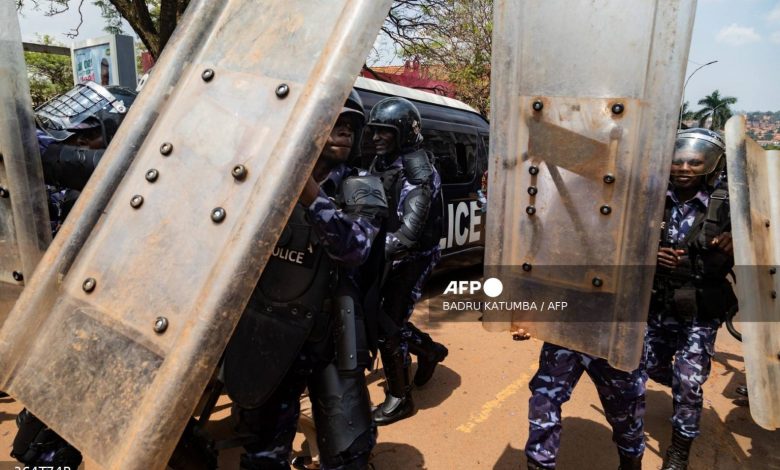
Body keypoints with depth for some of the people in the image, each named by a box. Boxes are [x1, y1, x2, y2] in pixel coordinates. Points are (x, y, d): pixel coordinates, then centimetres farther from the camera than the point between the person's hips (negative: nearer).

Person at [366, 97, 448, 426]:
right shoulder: (381, 164, 6)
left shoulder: (417, 173, -21)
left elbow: (409, 234, -29)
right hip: (391, 255, 8)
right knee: (383, 316, 16)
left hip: (413, 259, -8)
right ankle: (430, 350, 41)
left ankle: (399, 399, 14)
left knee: (387, 325, -5)